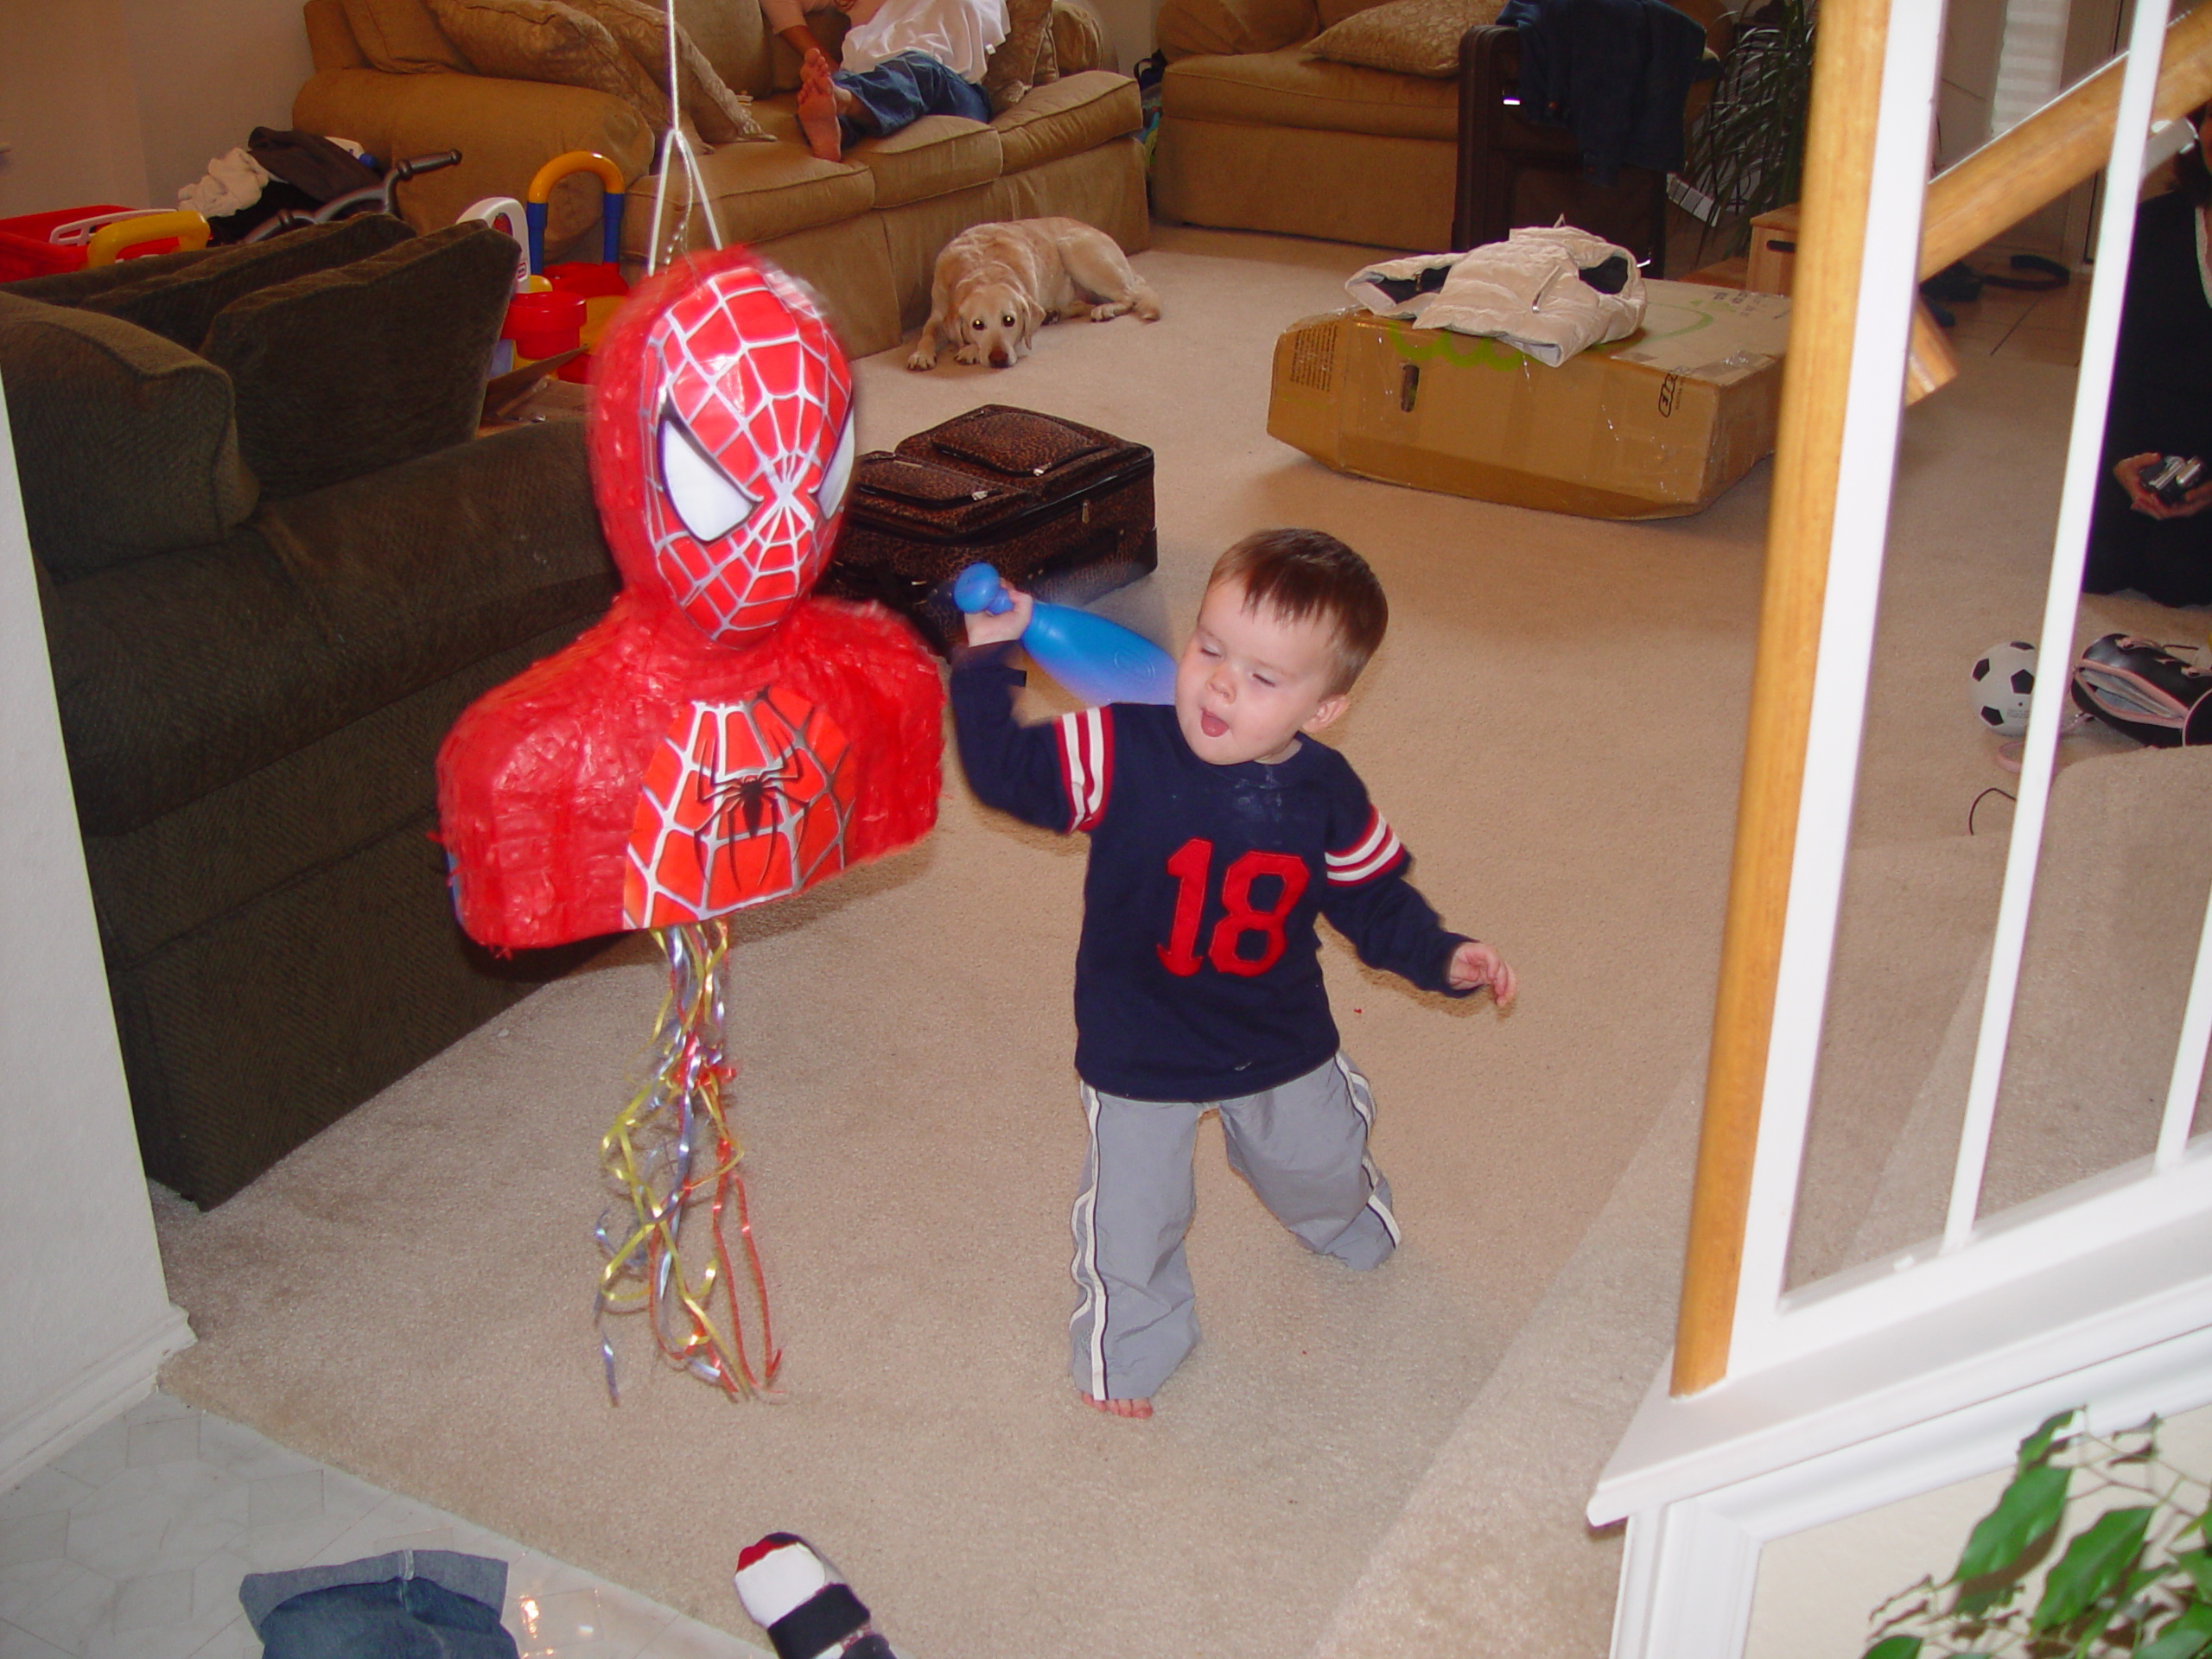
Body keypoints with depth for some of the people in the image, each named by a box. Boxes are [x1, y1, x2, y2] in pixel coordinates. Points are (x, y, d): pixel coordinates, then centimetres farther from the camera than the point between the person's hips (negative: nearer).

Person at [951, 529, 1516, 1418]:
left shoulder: (1327, 794, -16)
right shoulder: (1125, 751, -25)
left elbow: (1373, 900, -2)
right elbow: (1008, 774, -25)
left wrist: (1443, 958, -15)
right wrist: (988, 660, -32)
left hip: (1282, 1043, 3)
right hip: (1141, 1052, -3)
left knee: (1320, 1160, 29)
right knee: (1133, 1214, 9)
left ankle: (1346, 1222, 66)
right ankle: (1129, 1343, 38)